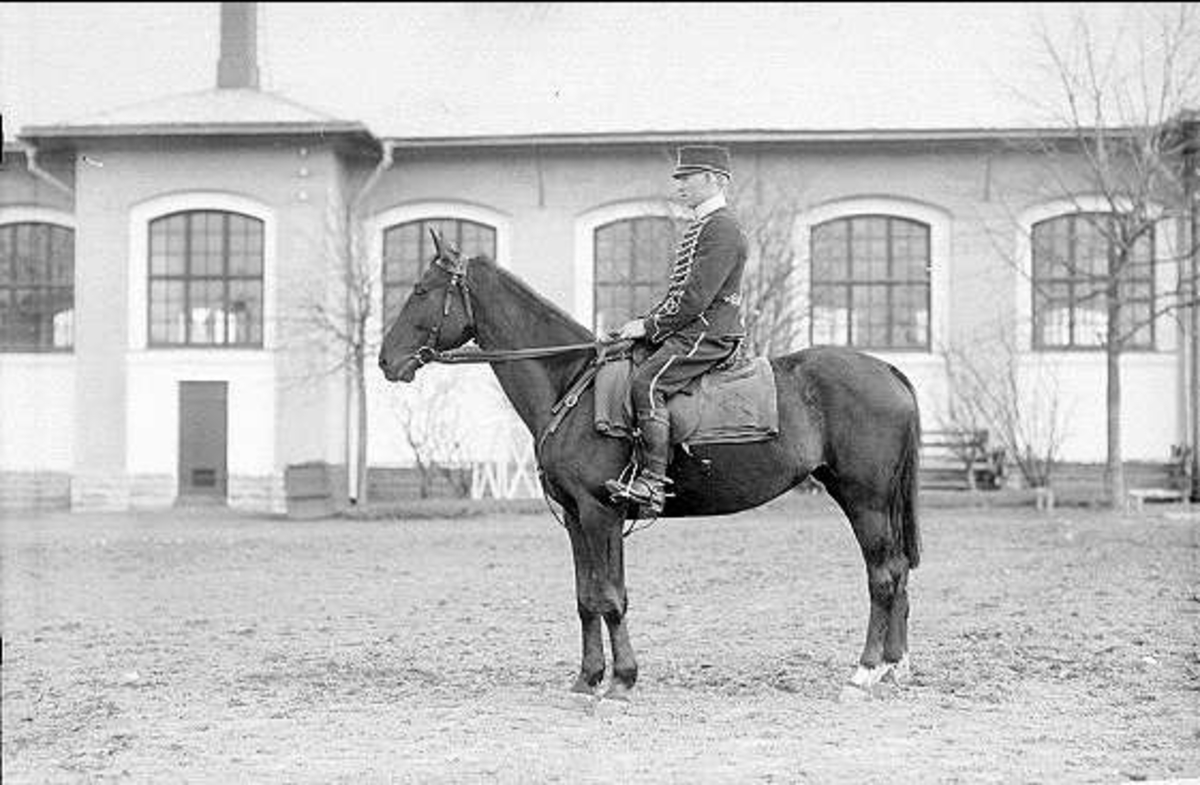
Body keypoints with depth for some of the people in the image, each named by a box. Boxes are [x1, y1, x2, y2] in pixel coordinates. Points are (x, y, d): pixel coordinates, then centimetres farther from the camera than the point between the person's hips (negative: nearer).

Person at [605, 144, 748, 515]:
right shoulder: (701, 226, 21)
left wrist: (650, 326, -14)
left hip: (708, 335, -11)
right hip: (689, 332, 11)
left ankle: (654, 482, -30)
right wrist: (646, 323, 11)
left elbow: (695, 297, -20)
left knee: (646, 384, -27)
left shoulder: (721, 228, -12)